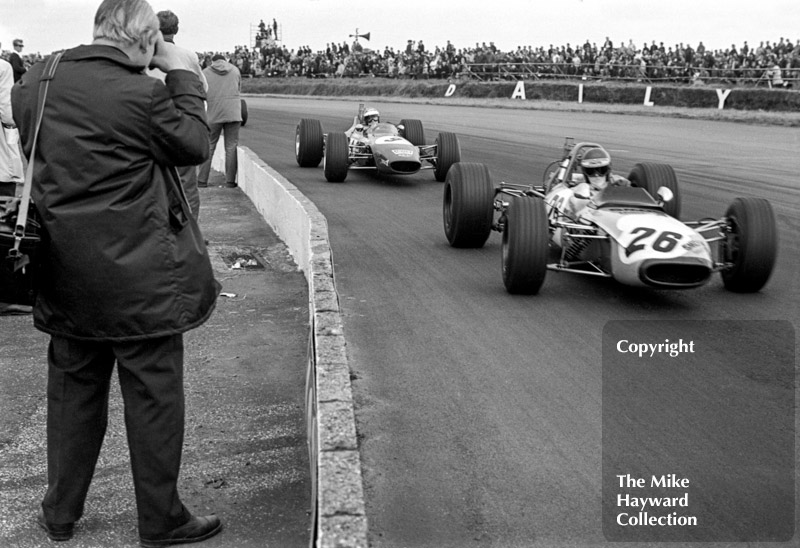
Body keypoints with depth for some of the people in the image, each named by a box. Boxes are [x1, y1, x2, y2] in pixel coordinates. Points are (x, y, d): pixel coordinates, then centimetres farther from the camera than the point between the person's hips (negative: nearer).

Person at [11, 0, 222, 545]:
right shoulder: (141, 93, -18)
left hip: (67, 278, 6)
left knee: (72, 392, 19)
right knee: (154, 398, 7)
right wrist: (182, 76, 2)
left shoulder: (31, 85, 2)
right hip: (140, 280, -6)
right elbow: (194, 145, -5)